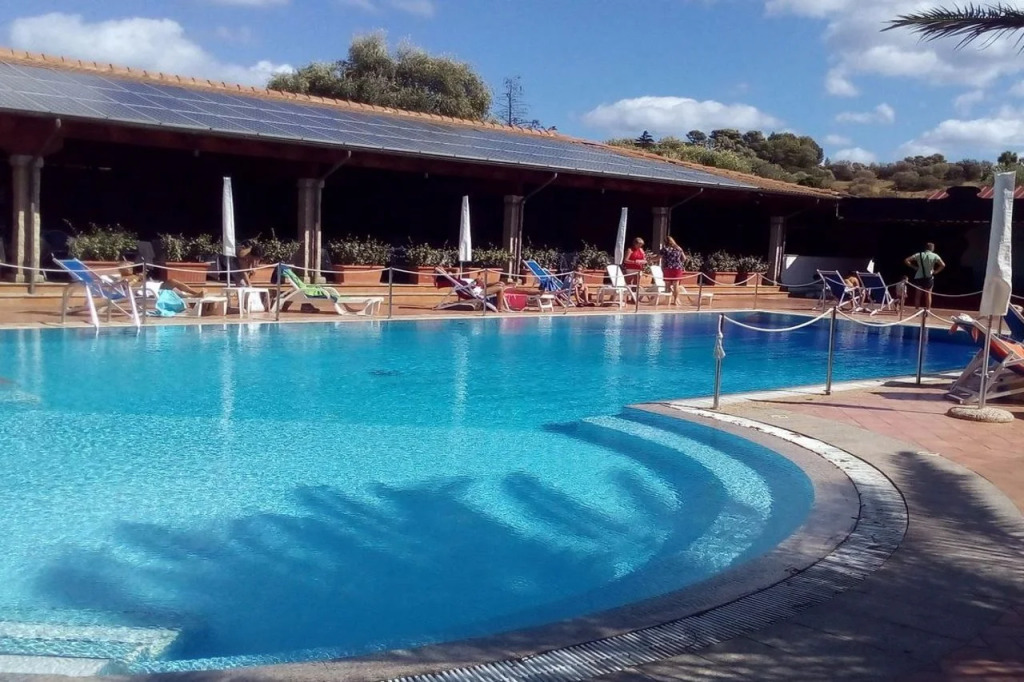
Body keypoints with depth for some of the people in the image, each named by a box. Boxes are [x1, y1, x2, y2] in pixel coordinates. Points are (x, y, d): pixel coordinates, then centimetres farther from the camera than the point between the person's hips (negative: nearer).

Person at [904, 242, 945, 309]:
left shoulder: (919, 255, 1)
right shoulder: (934, 256, -3)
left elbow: (906, 260, -3)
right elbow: (943, 265, -11)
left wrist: (914, 267, 2)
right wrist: (935, 271, 0)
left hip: (918, 278, 1)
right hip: (929, 278, -1)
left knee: (918, 296, 8)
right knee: (928, 295, 10)